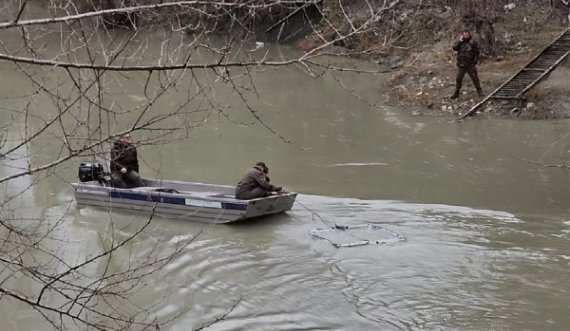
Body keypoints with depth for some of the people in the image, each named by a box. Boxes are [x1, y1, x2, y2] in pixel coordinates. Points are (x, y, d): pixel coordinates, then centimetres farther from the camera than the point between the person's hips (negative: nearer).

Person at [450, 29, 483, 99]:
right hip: (461, 64, 2)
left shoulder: (473, 42, -3)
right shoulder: (459, 42, 4)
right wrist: (459, 41, -17)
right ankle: (456, 93, 12)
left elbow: (477, 53, 0)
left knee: (475, 78, 0)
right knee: (458, 78, 4)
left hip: (470, 65, -2)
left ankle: (479, 91, 10)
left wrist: (475, 62, -5)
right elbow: (454, 48, -12)